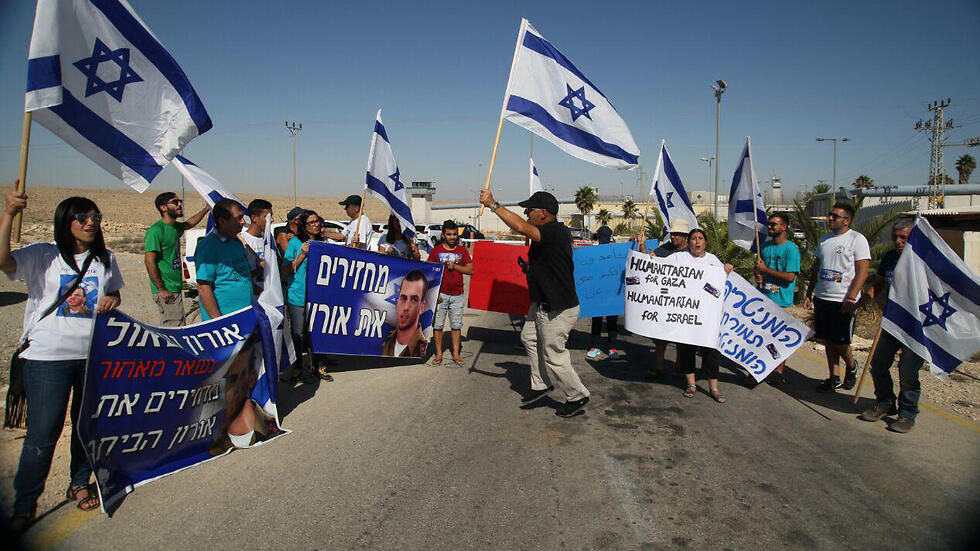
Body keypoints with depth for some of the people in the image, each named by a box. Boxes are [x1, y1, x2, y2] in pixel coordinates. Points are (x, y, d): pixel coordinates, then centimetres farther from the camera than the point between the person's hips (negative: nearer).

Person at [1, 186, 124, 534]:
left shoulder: (105, 259, 10)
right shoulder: (42, 256, -4)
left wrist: (112, 300, -1)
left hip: (94, 354, 4)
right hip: (47, 357, -4)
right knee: (42, 432, -3)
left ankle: (79, 484, 35)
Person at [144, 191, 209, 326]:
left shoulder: (175, 227, 11)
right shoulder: (156, 230, -15)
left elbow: (189, 223, 36)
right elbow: (149, 261, -19)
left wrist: (206, 209, 32)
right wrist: (161, 290, -20)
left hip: (176, 289, 9)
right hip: (166, 292, -9)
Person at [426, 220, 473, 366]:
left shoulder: (462, 250, 8)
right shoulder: (436, 250, 2)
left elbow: (471, 270, 2)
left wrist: (454, 266, -10)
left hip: (457, 295, 1)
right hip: (440, 294, -1)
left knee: (456, 325, 6)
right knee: (437, 325, 3)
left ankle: (456, 353, 15)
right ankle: (439, 353, 13)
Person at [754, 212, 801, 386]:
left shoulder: (791, 248, -9)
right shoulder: (765, 246, 11)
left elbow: (790, 276, -16)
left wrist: (765, 270, -12)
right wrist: (758, 276, -1)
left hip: (781, 301, -6)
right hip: (763, 298, 6)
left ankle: (778, 372, 11)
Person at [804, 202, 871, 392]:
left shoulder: (857, 239, -7)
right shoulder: (824, 239, 13)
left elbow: (862, 272, -12)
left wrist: (850, 299, -19)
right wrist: (809, 294, 14)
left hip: (843, 301, -6)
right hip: (822, 298, 6)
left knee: (840, 342, -2)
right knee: (828, 341, 10)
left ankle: (851, 368, 27)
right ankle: (834, 378, 20)